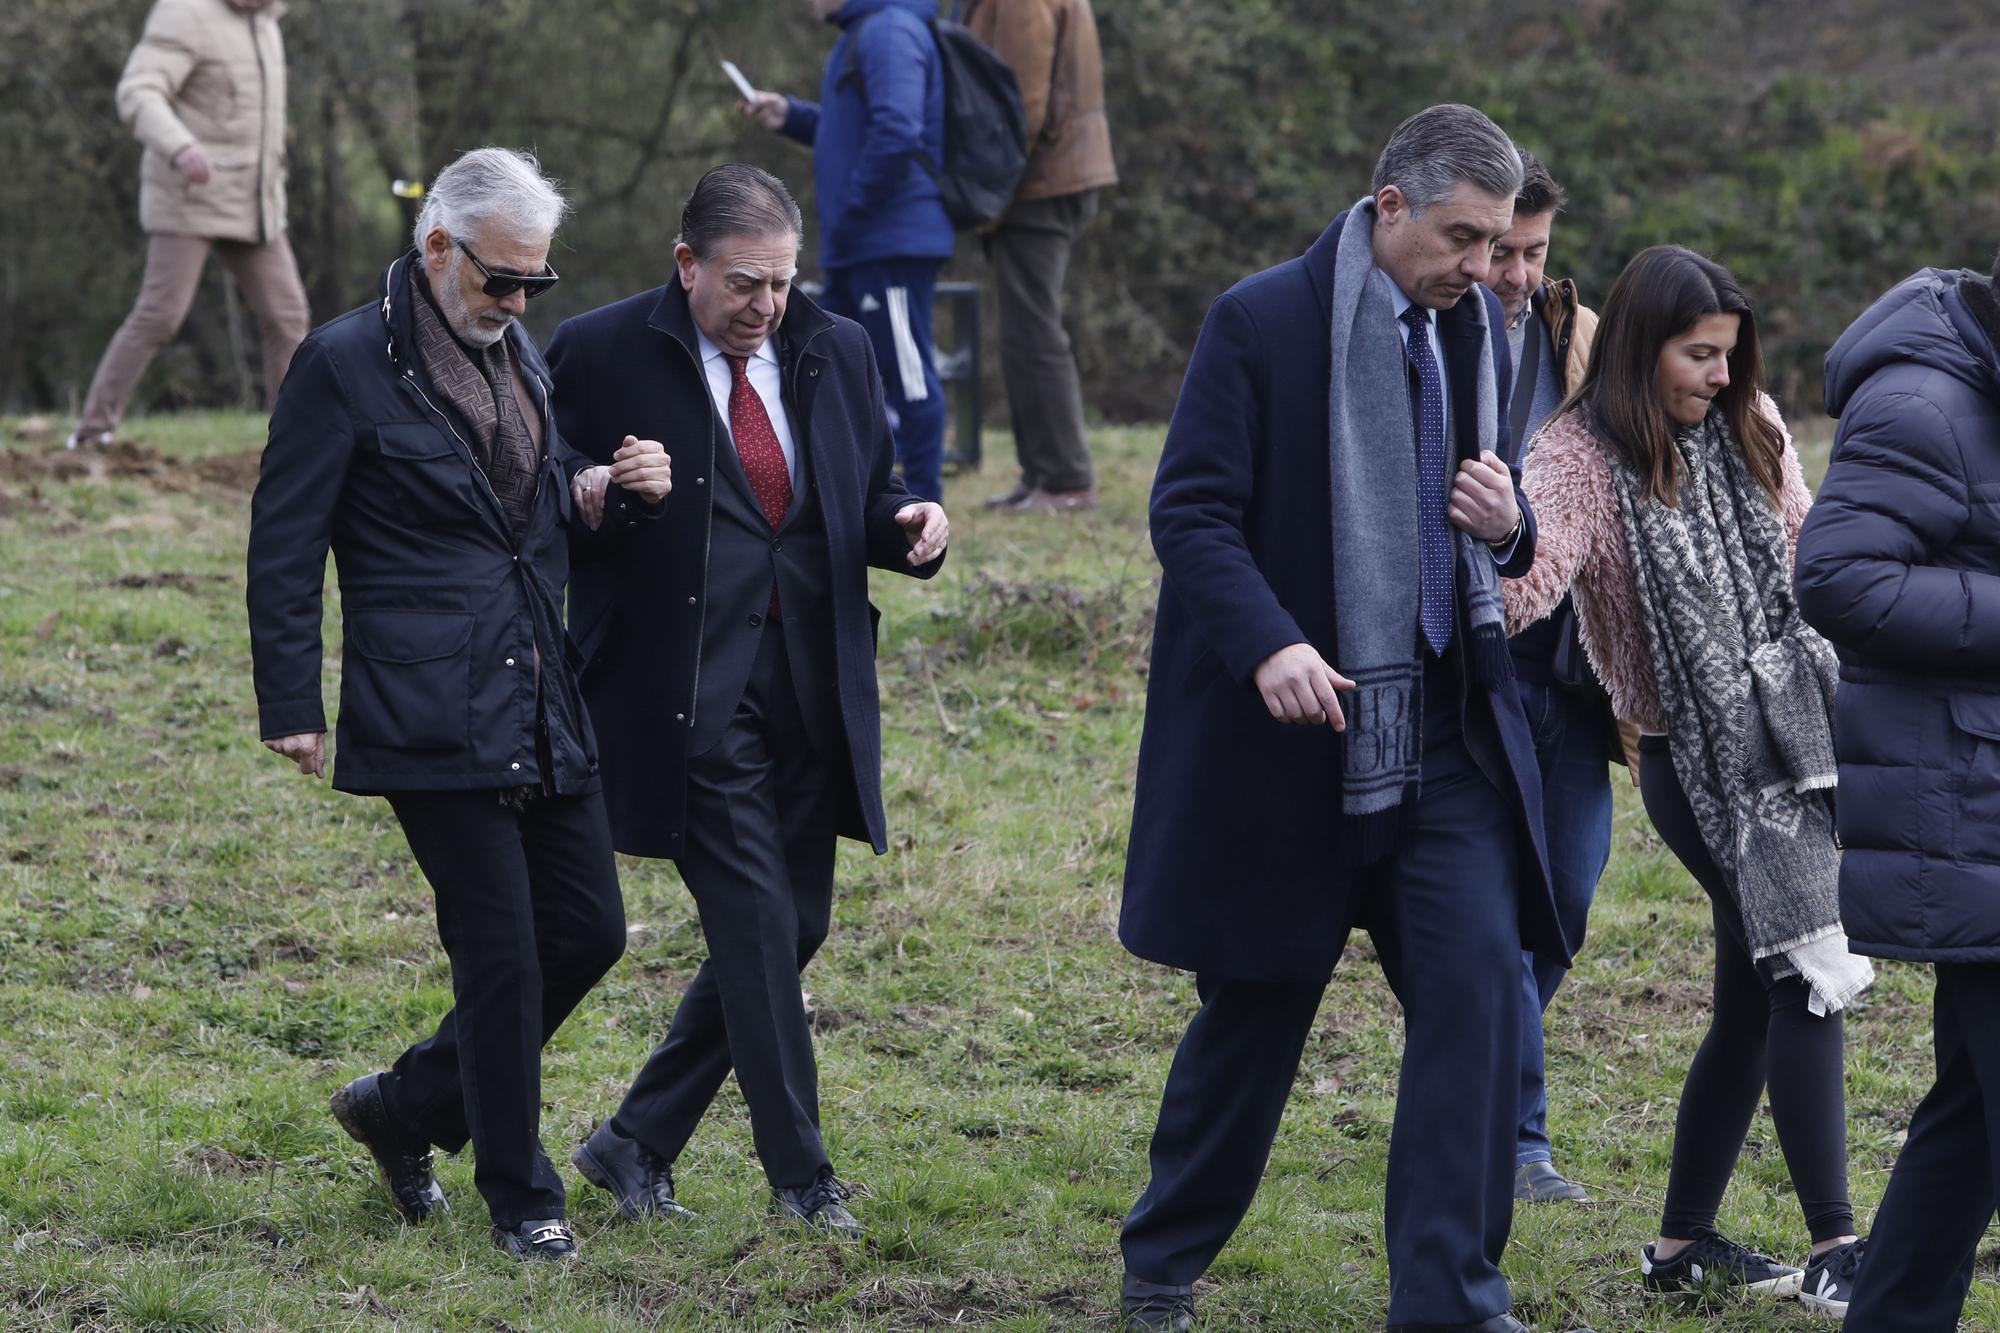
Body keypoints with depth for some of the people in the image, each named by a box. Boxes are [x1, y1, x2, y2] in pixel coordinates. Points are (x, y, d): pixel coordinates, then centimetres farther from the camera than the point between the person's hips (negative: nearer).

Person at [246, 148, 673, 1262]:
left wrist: (620, 488, 4)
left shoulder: (520, 354, 14)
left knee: (589, 929, 6)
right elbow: (286, 547, -6)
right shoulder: (347, 365, -8)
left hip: (543, 707, 8)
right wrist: (292, 706, -10)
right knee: (500, 951, -5)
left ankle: (405, 1107, 24)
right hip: (433, 711, -7)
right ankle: (521, 1198, 10)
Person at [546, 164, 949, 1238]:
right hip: (691, 699, -6)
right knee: (757, 925, -9)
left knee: (789, 930, 7)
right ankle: (801, 1178, 2)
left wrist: (910, 524, -2)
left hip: (813, 695, 6)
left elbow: (869, 501, 18)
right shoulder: (602, 354, -5)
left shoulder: (834, 353, 10)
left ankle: (637, 1140, 20)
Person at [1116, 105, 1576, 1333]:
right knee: (1256, 1013, 7)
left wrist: (1511, 529, -6)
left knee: (1481, 989, -9)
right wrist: (1268, 646, -29)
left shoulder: (1479, 332, 9)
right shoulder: (1262, 323, -9)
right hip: (1289, 736, -4)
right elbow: (1191, 512, -13)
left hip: (1447, 736, 5)